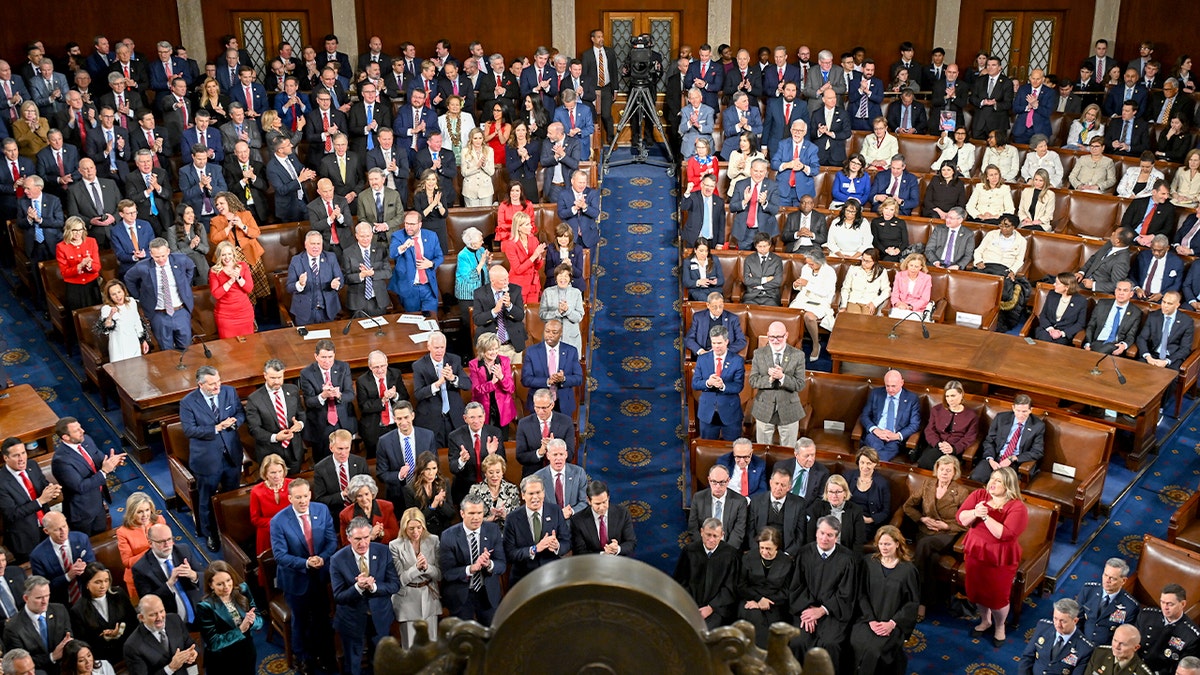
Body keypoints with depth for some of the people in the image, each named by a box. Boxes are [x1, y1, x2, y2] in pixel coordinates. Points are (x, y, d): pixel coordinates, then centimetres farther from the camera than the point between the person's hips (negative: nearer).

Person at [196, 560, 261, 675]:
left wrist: (252, 621, -26)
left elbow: (260, 622, -5)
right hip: (221, 663, -4)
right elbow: (213, 643, -21)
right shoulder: (205, 607, -21)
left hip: (248, 656, 4)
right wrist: (241, 629, -29)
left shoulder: (242, 590, -9)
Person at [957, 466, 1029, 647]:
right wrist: (975, 513, -28)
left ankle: (999, 627, 36)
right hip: (975, 552, 4)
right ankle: (985, 620, 45)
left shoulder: (1017, 507, -17)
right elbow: (961, 518, -9)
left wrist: (985, 516, -32)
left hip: (1000, 559, -4)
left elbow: (1005, 534, -28)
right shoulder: (979, 495, -4)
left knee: (997, 597, 7)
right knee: (976, 591, 18)